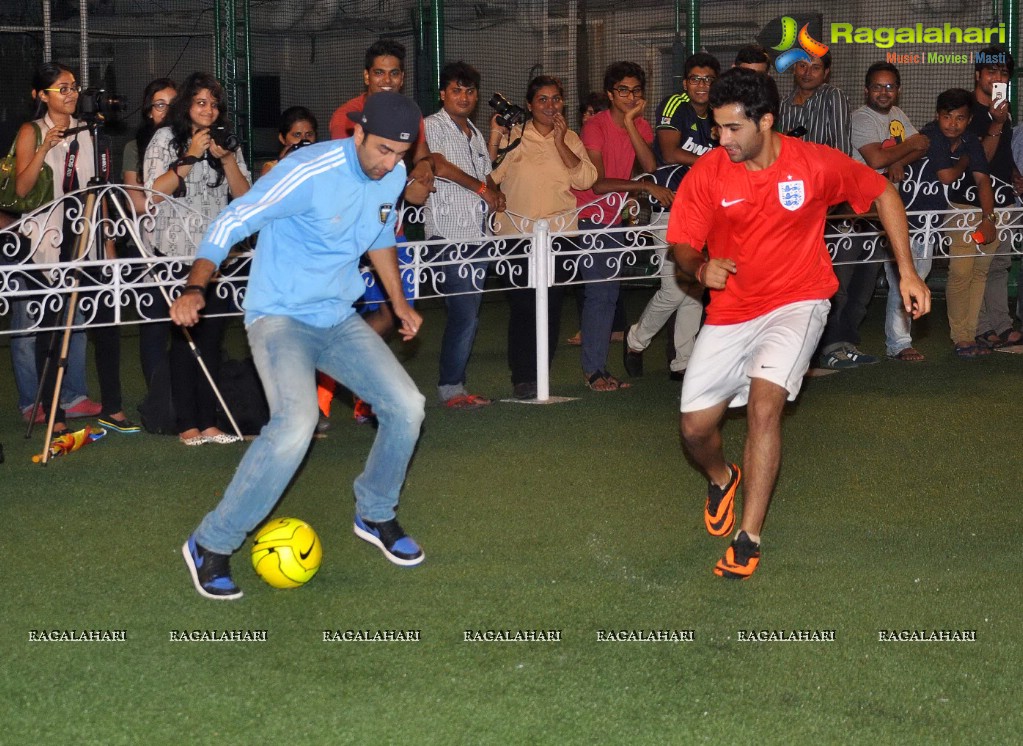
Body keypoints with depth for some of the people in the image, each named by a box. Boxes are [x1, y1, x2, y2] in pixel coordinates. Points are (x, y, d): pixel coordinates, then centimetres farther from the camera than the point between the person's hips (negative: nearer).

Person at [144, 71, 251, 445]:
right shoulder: (166, 139, 2)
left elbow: (244, 195, 6)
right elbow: (155, 191, -10)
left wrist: (226, 158, -7)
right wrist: (191, 157, -14)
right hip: (178, 252, -4)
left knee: (212, 337, 3)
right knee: (184, 337, -4)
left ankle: (209, 423, 6)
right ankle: (187, 424, -1)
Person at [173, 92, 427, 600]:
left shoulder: (393, 176, 0)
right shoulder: (309, 173, -23)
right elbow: (231, 222, -19)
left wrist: (399, 303, 24)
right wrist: (196, 288, -31)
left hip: (339, 320, 7)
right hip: (279, 317, -7)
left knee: (406, 406, -4)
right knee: (296, 423, -29)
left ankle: (375, 516, 24)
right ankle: (211, 546, -16)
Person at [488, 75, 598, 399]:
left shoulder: (570, 139, 10)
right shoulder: (512, 137, 4)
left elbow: (585, 179, -4)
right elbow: (490, 175, -6)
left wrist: (560, 143, -10)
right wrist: (494, 136, -14)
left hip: (558, 232, 2)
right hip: (517, 232, -2)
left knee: (551, 306, 3)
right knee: (522, 305, -7)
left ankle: (540, 374, 12)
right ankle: (523, 378, -1)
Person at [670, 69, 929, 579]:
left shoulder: (816, 164, -12)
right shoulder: (707, 173, -10)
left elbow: (882, 193, 4)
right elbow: (682, 245, -4)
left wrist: (907, 272, 1)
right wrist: (700, 268, -28)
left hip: (796, 303, -3)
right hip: (730, 311, 3)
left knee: (763, 402, -26)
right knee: (694, 427, 1)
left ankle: (748, 539, -16)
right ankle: (721, 480, 40)